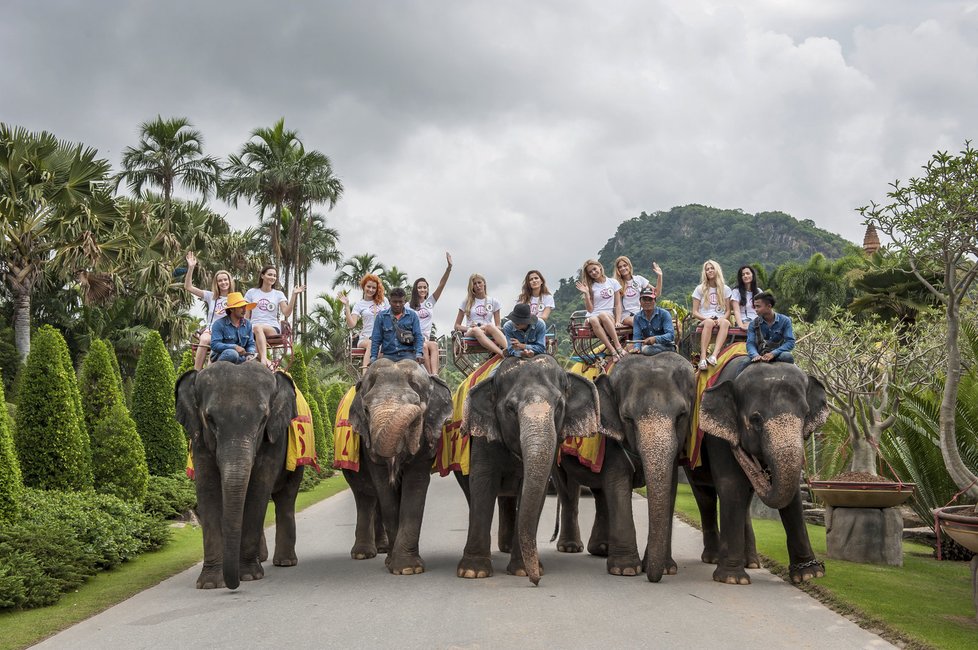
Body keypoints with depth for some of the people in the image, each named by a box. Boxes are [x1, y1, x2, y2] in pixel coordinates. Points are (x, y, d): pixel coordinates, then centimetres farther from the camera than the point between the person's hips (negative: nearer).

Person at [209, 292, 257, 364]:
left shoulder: (247, 324, 10)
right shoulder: (219, 324, -8)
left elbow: (251, 344, 11)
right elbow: (214, 345, -19)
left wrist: (250, 353, -13)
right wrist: (234, 347, -29)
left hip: (240, 358, 5)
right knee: (232, 353, -39)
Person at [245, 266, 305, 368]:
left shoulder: (278, 294, 15)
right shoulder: (251, 292, 15)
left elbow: (286, 313, -2)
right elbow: (246, 315, 12)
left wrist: (294, 295, -9)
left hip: (273, 329, 0)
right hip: (254, 329, 1)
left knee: (258, 327, -34)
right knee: (257, 328, -36)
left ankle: (262, 359, -53)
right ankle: (265, 359, -55)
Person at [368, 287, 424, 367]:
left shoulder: (412, 315, 11)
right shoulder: (381, 316, 11)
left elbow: (418, 336, 6)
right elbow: (376, 339, 11)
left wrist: (419, 354, -10)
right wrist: (373, 357, 0)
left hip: (407, 354, -1)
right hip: (388, 355, 1)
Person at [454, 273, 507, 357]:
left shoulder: (493, 302, 17)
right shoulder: (467, 302, 17)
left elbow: (498, 326, 13)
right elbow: (457, 326, 15)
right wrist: (468, 328, -6)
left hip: (488, 334, 1)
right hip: (470, 334, -1)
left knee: (490, 326, -38)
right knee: (476, 330, -40)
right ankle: (505, 354, -59)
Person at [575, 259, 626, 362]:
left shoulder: (613, 282, 12)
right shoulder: (590, 287, 12)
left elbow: (618, 304, 8)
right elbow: (590, 309, 4)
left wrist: (618, 321, -6)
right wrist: (586, 293, -7)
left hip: (610, 316, 0)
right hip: (593, 316, 0)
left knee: (603, 315, -38)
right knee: (593, 320, -38)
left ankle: (618, 346, -38)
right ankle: (612, 350, -44)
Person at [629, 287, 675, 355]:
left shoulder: (664, 314, -10)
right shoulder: (638, 317, 3)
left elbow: (671, 335, -20)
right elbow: (637, 336, -6)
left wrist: (655, 339, -38)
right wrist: (636, 347, -30)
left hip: (666, 346, -4)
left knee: (646, 349, -34)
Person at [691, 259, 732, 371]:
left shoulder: (725, 289, 16)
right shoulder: (700, 289, 12)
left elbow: (728, 311, 12)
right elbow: (695, 312, 6)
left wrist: (721, 319, -11)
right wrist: (706, 318, -13)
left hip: (720, 320, 1)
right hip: (704, 320, -1)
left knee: (725, 322, -37)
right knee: (709, 322, -39)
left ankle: (714, 355, -54)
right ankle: (703, 358, -50)